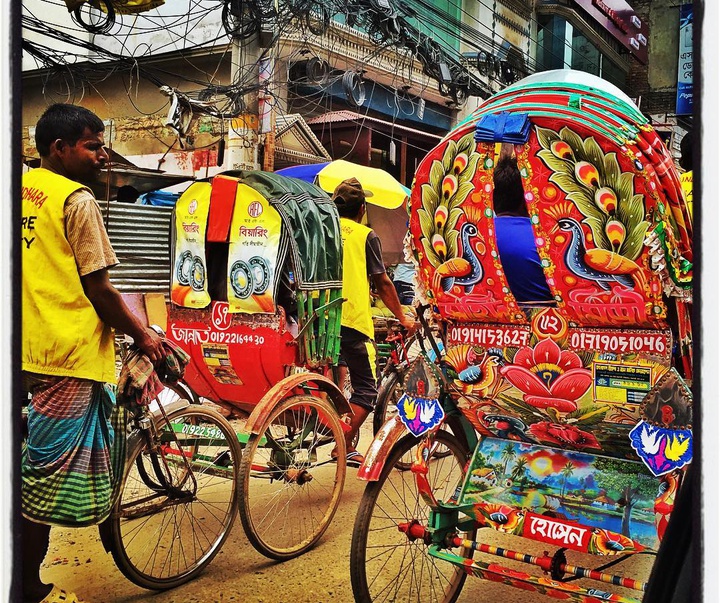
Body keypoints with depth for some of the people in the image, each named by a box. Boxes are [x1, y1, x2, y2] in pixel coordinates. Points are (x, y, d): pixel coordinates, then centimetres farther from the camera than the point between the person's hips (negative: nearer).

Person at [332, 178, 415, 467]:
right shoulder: (365, 235, 2)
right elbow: (383, 283, 4)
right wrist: (402, 317, 15)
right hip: (353, 321, -5)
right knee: (366, 389, 3)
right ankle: (345, 445, -10)